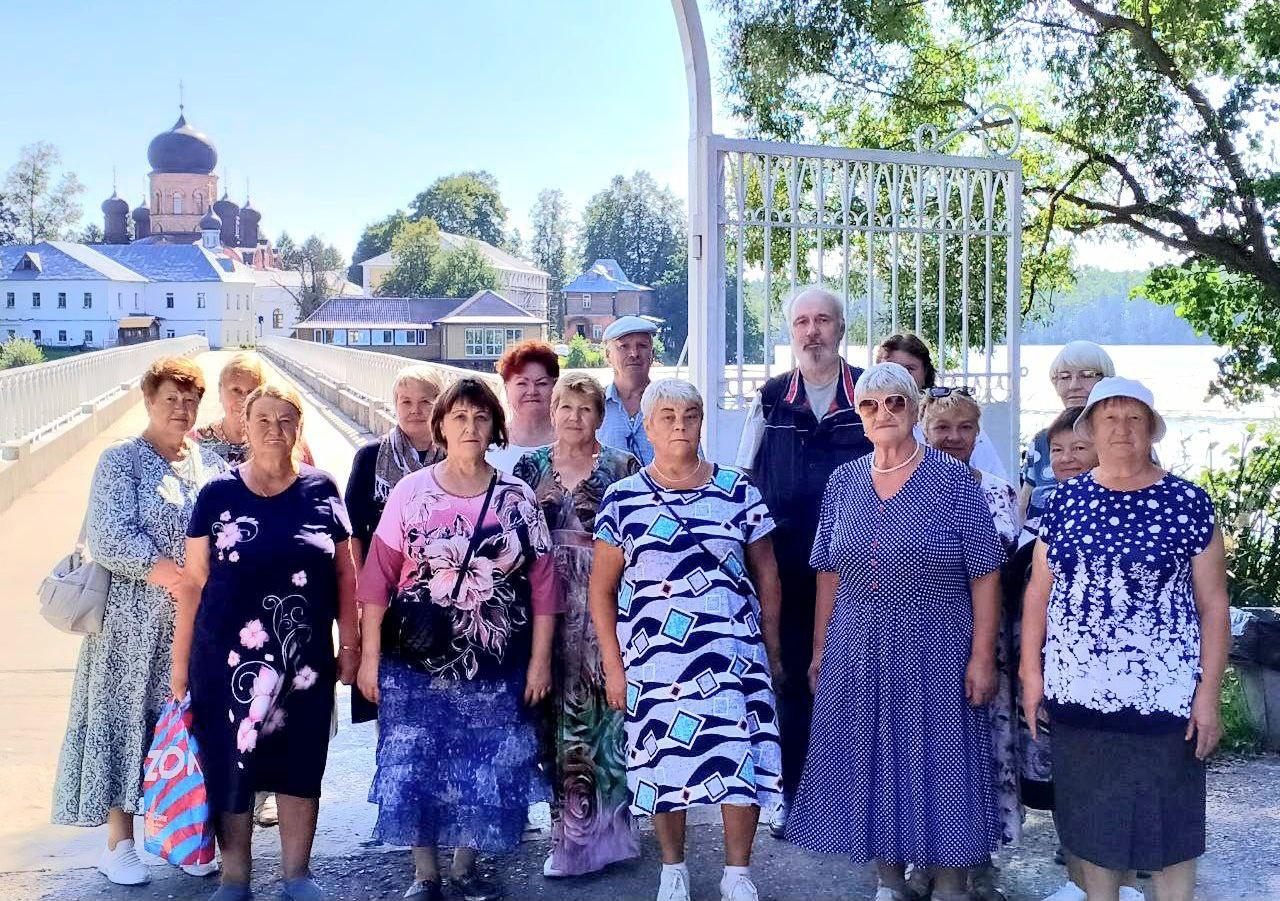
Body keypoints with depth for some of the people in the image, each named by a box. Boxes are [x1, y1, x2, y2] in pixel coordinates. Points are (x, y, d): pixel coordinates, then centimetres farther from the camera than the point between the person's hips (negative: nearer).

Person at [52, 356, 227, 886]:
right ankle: (119, 844, 12)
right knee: (128, 719, 1)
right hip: (136, 621, -4)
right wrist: (170, 574, -21)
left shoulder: (211, 465, 11)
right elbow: (109, 538, -15)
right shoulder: (121, 461, -4)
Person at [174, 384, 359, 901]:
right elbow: (194, 582, 2)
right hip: (228, 659, 0)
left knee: (299, 767, 9)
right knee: (231, 766, 6)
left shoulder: (322, 491, 2)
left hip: (306, 659, 1)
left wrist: (350, 646, 3)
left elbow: (345, 573, 6)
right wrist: (180, 661, 0)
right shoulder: (218, 495, 0)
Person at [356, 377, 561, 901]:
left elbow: (542, 583, 2)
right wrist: (369, 656, -4)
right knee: (415, 770, 2)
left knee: (485, 773, 8)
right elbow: (378, 578, -1)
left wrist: (540, 661, -1)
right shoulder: (410, 492, -1)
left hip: (495, 669, 1)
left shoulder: (517, 498, 1)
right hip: (416, 663, -1)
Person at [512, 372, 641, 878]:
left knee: (603, 704, -3)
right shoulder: (530, 468, 9)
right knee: (559, 709, 5)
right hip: (548, 608, 2)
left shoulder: (624, 468, 3)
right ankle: (568, 828, 17)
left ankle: (602, 826, 10)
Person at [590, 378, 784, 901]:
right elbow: (602, 589, 5)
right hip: (654, 656, 0)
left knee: (740, 756, -2)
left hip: (733, 652, 0)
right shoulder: (623, 500, 2)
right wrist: (613, 666, 2)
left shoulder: (738, 491, 4)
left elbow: (766, 574, 9)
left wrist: (771, 649, 7)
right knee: (664, 760, 6)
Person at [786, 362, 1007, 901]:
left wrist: (982, 657, -11)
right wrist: (820, 648, 8)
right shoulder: (843, 482, 6)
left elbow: (985, 577, -7)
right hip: (857, 654, 4)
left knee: (939, 763, 4)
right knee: (873, 763, 10)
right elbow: (829, 573, 10)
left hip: (935, 654, -3)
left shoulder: (954, 481, -6)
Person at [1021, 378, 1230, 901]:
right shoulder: (1064, 501, 5)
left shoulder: (1187, 503, -3)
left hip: (1162, 695, -3)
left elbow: (1212, 604, -2)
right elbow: (1039, 592, 9)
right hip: (1077, 693, 3)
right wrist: (1031, 670, 5)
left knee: (1167, 819, 5)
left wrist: (1209, 692, -6)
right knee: (1092, 818, 13)